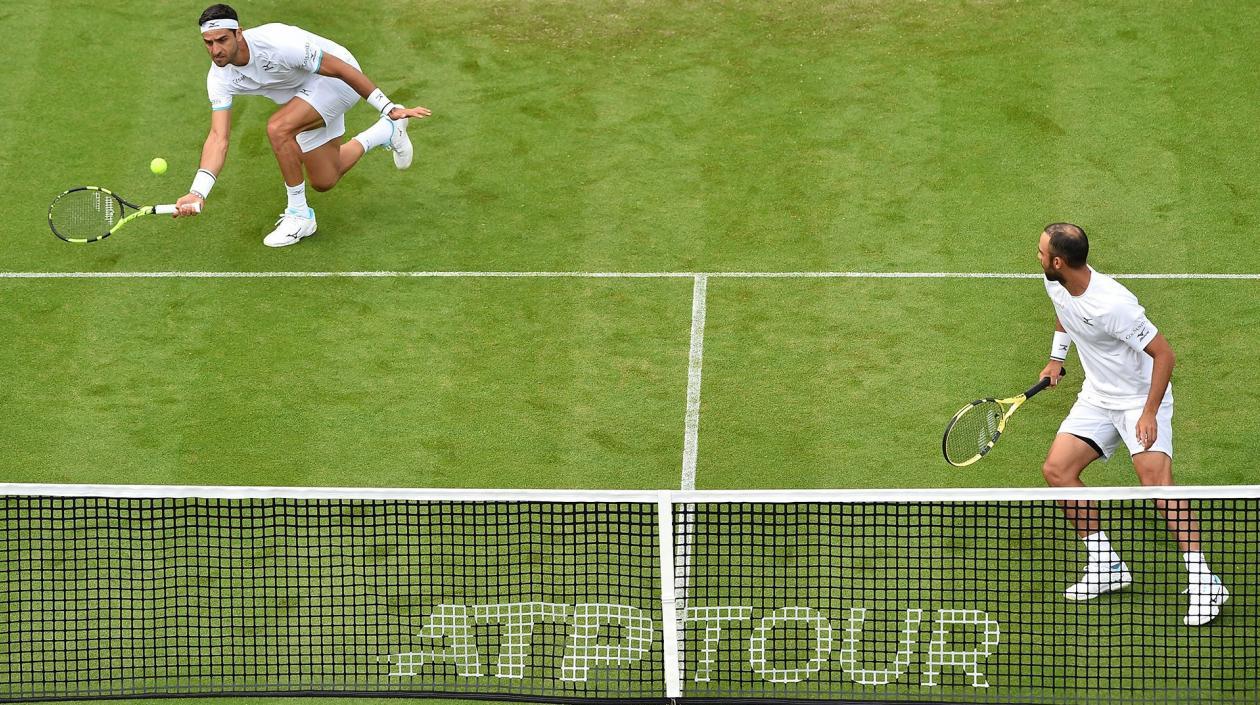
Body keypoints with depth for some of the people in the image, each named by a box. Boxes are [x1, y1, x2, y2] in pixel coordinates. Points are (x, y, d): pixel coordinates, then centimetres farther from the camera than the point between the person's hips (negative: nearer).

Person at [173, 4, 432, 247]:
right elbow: (219, 137, -20)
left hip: (337, 79, -8)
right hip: (304, 95, 8)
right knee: (323, 182, 16)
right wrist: (197, 193, -35)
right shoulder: (220, 78, -18)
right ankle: (386, 131, 40)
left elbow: (341, 69, -28)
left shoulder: (277, 43, -36)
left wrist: (389, 108, -23)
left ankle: (299, 215, -13)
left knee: (278, 128, -31)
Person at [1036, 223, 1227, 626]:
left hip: (1142, 397, -8)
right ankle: (1106, 567, 4)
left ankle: (1204, 583, -24)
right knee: (1057, 470, -3)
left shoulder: (1112, 305, -31)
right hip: (1097, 399, 8)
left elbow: (1164, 355, -26)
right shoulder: (1056, 286, -7)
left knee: (1156, 480, -24)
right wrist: (1056, 358, 22)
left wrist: (1149, 413, -28)